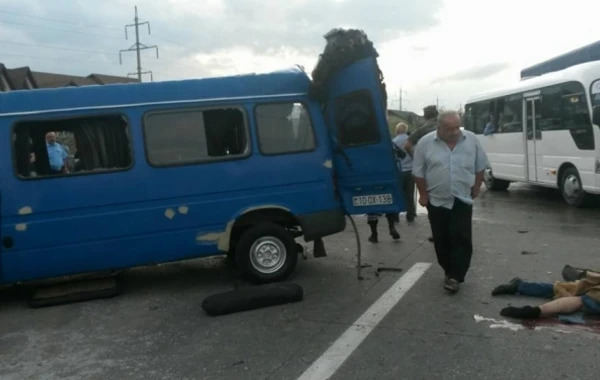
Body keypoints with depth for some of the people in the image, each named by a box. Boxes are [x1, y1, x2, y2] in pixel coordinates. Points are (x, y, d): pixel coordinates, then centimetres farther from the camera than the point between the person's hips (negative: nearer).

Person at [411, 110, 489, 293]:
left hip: (463, 200, 0)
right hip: (436, 200, 0)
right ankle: (449, 271, 22)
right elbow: (418, 172, -1)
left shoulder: (471, 139, -2)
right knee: (442, 240, 7)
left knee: (462, 239, -6)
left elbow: (480, 166, 8)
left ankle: (455, 276, -1)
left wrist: (476, 188, 5)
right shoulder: (425, 143, -7)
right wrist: (423, 194, -2)